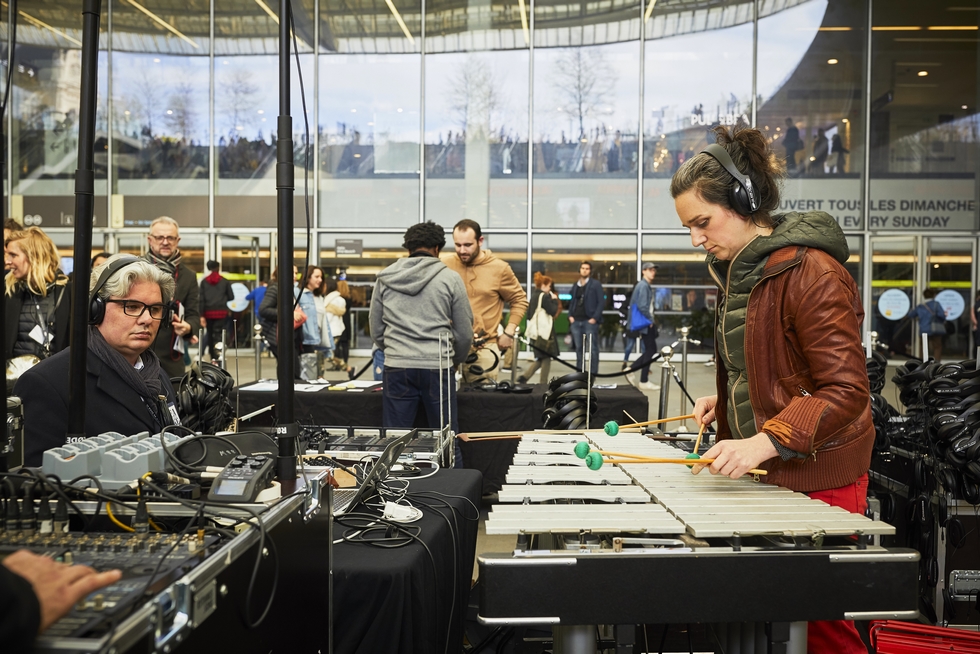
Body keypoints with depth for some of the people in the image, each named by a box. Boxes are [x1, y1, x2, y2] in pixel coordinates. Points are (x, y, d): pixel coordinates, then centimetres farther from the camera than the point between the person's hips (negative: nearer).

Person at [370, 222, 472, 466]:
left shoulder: (385, 279, 8)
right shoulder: (450, 278, 1)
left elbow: (376, 331, 12)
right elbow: (464, 333, 4)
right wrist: (455, 361, 22)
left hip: (397, 368, 2)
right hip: (438, 367, -2)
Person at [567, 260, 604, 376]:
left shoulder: (595, 284, 1)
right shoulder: (575, 286, 17)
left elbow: (601, 302, -5)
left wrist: (595, 318, -13)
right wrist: (570, 316, 5)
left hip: (590, 321, -5)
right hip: (576, 321, 5)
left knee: (593, 348, -3)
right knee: (578, 348, 9)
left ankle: (593, 372, 1)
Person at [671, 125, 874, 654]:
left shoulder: (812, 272, -18)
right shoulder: (737, 270, 11)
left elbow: (845, 390, -22)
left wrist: (763, 442, -32)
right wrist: (724, 400, 8)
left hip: (815, 480, -8)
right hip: (762, 472, 8)